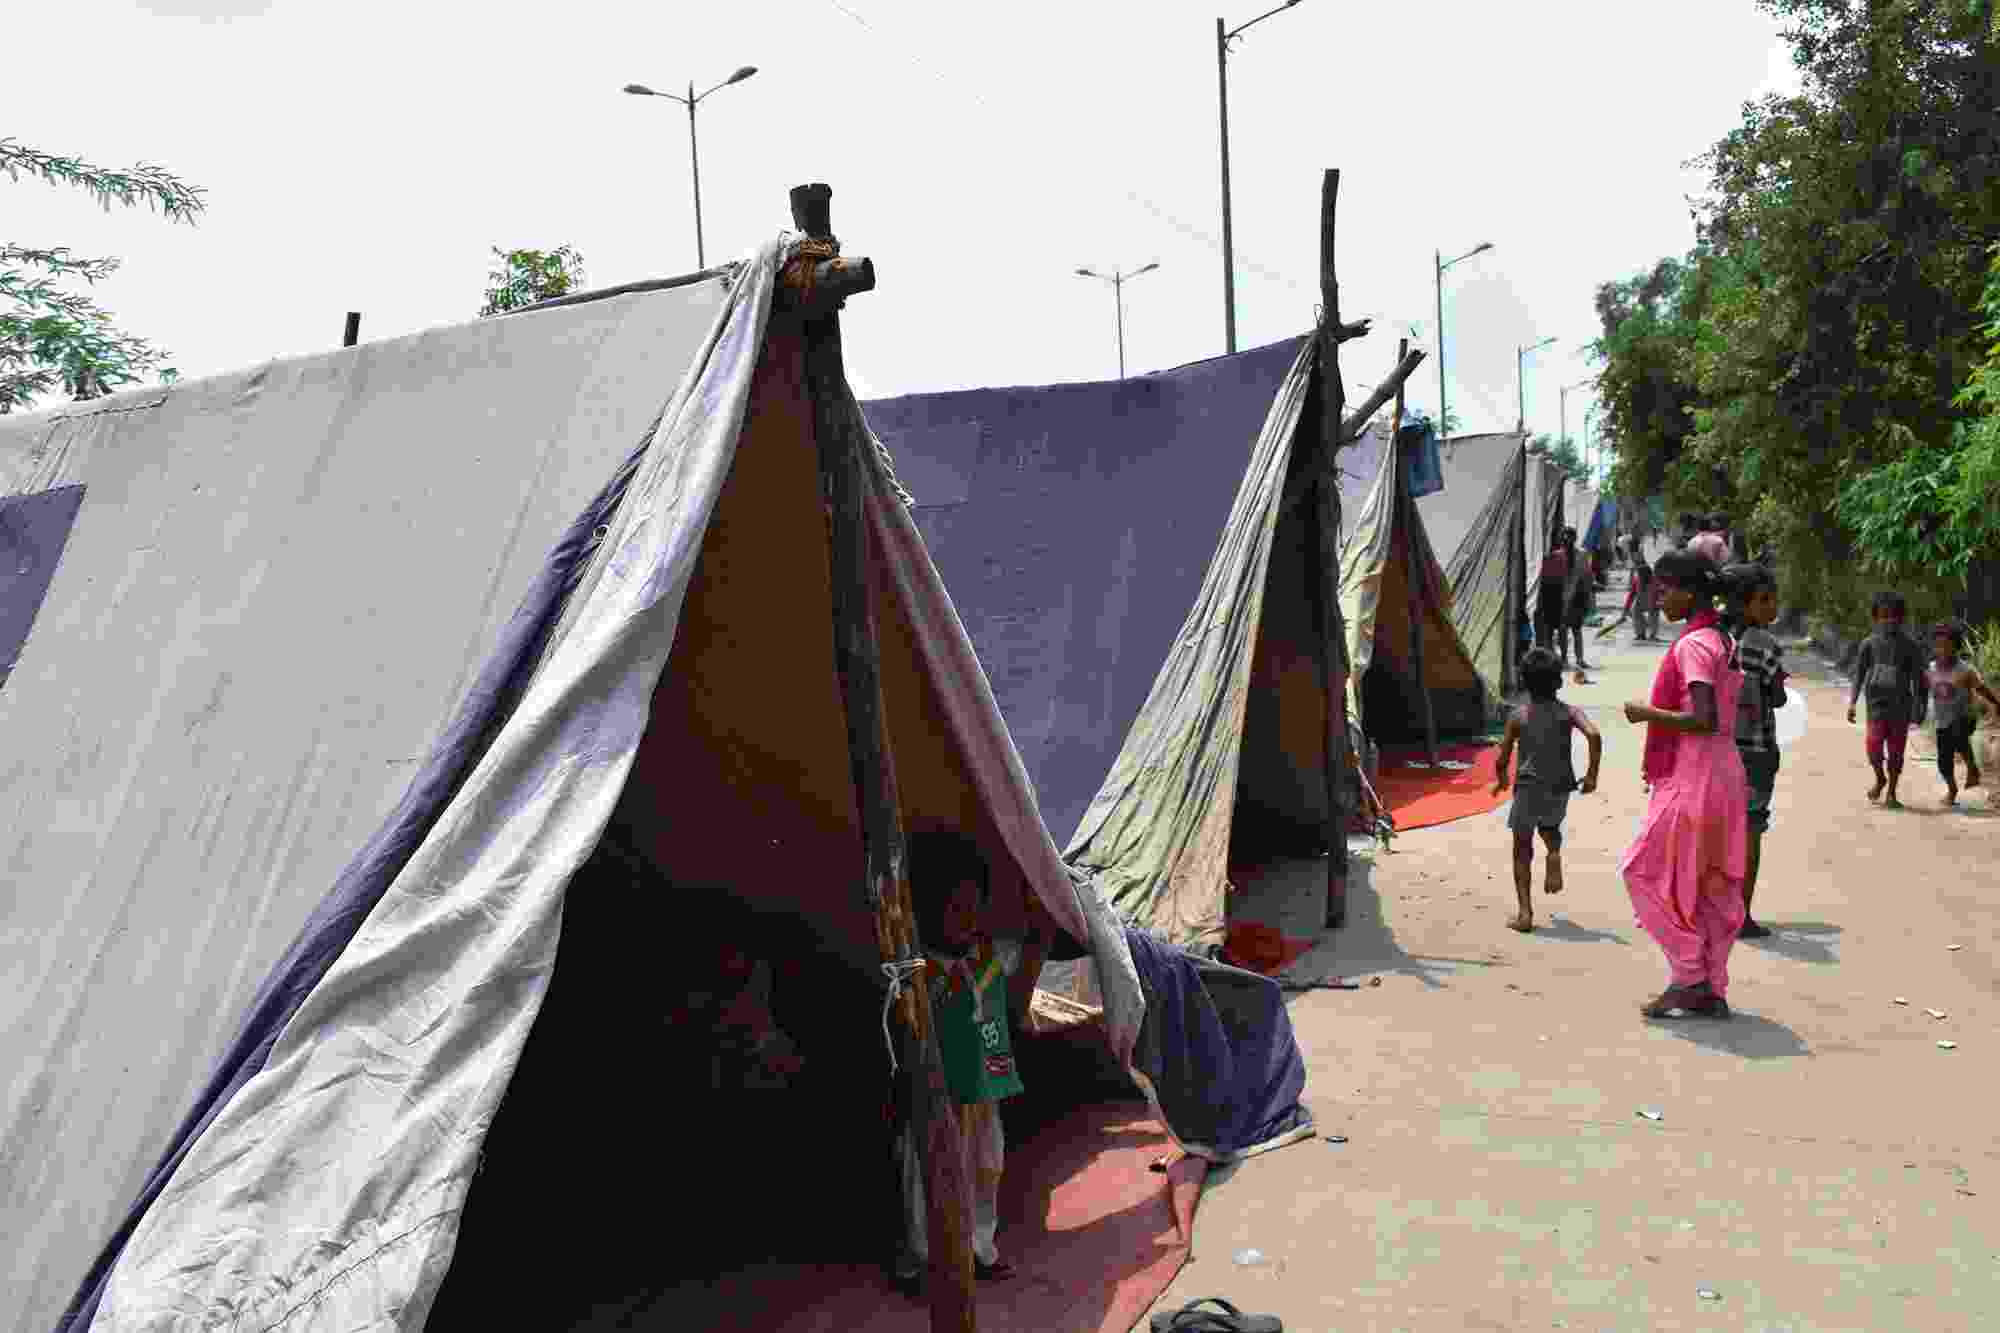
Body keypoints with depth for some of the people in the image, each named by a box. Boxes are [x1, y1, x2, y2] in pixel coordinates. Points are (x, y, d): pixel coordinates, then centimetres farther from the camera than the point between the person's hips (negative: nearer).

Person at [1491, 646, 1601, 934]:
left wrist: (1501, 780, 20)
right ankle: (1554, 855, 0)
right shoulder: (1569, 712, 1)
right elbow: (1594, 735, -17)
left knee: (1522, 851, 9)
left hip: (1528, 788, -2)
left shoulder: (1518, 716, -1)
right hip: (1560, 788, 2)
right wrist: (1592, 774, -7)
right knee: (1550, 826, 33)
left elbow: (1501, 759, -1)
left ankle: (1525, 913, 2)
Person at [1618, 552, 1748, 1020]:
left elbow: (1704, 720, -25)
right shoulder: (1725, 640, 13)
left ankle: (1689, 977, 3)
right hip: (1723, 774, 10)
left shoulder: (1693, 644, -16)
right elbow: (1725, 714, 16)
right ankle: (1712, 990, 17)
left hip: (1692, 780, -10)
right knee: (1712, 884, 12)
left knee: (1645, 871, 0)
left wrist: (1648, 713, -14)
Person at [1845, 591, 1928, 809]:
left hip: (1900, 705, 0)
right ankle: (1880, 778, 17)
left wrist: (1918, 709, -3)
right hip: (1876, 703, 0)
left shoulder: (1910, 646, 2)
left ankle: (1891, 793, 16)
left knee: (1896, 751, 3)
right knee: (1874, 746, -12)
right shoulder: (1869, 643, 4)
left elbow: (1917, 679, 3)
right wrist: (1852, 702, -5)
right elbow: (1859, 674, 4)